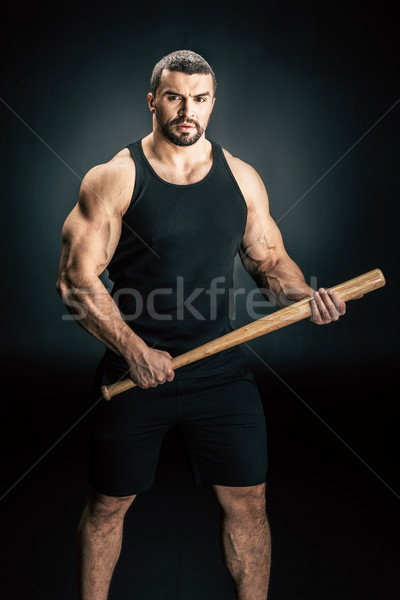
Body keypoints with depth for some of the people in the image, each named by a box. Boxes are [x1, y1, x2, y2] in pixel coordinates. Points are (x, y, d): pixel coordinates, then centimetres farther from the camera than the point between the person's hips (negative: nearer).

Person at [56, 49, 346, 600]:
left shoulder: (242, 178, 6)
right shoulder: (113, 178, -6)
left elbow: (271, 259, 13)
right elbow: (75, 279, -9)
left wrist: (303, 295, -9)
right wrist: (134, 350, -17)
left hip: (221, 369, 3)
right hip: (134, 369, -2)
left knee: (248, 502, 9)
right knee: (108, 505, 13)